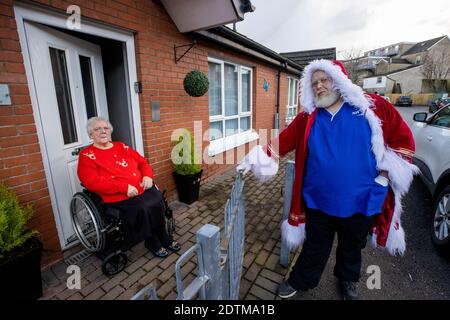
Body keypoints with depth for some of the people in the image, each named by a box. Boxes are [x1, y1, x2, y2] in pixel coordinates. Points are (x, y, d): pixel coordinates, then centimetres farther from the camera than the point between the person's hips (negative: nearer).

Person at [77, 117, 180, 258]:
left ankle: (164, 237, 2)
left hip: (143, 189, 5)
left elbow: (142, 162, 18)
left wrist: (148, 176, -4)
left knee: (158, 201, -20)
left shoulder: (121, 146, 17)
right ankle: (152, 242, 0)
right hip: (118, 197, -4)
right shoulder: (87, 156, 1)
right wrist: (124, 187, -20)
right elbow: (92, 182, -12)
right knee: (142, 208, -27)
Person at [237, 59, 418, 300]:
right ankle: (300, 281, 44)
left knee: (351, 247, 25)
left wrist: (385, 174, -4)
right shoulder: (308, 117, -2)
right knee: (315, 247, 18)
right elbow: (283, 141, -8)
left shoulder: (372, 106, -6)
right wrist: (257, 159, -20)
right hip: (318, 200, 0)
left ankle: (348, 281, 55)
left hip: (360, 200, 1)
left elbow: (402, 137, 0)